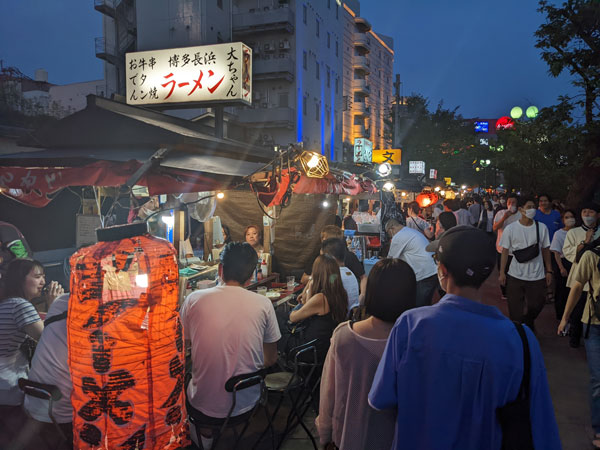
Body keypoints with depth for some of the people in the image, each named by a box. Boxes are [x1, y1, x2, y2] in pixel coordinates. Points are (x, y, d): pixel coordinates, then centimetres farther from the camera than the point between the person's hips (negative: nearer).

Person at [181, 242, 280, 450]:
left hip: (203, 408, -1)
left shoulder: (194, 299, -12)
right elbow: (271, 359, -1)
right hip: (246, 404, 1)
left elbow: (184, 345, 4)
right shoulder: (263, 304, -11)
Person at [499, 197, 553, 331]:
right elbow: (505, 251, -1)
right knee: (515, 309, 5)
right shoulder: (510, 228, -5)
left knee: (536, 305, 9)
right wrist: (502, 273, -3)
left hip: (537, 276, 1)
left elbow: (545, 250, 6)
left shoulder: (542, 227, 0)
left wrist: (549, 271, 5)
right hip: (515, 276, -1)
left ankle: (529, 323, 39)